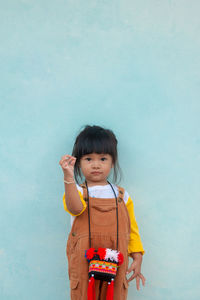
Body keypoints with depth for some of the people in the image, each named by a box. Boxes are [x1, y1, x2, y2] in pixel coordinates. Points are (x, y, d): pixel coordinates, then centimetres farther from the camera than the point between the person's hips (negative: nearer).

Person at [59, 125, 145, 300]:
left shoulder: (121, 195, 8)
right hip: (84, 265, -2)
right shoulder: (76, 190, 0)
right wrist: (68, 177, -37)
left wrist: (137, 259, 5)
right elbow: (75, 207, -24)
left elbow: (132, 229, 12)